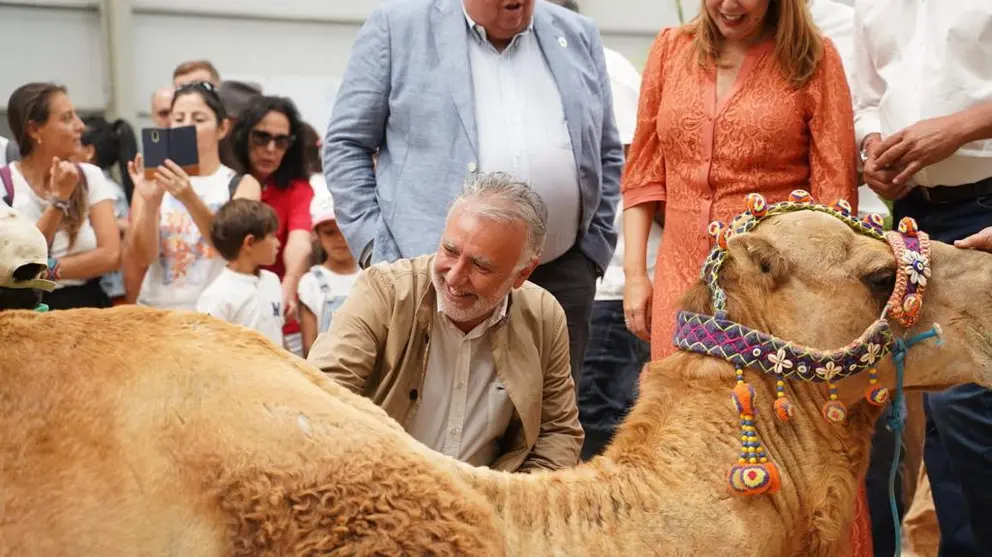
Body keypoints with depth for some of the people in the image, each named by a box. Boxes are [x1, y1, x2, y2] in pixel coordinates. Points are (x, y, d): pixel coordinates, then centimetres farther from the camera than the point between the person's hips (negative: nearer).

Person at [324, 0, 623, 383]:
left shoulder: (577, 36, 14)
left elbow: (607, 156, 19)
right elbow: (346, 145, 4)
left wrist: (594, 246, 9)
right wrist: (373, 241, -6)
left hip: (559, 275, 3)